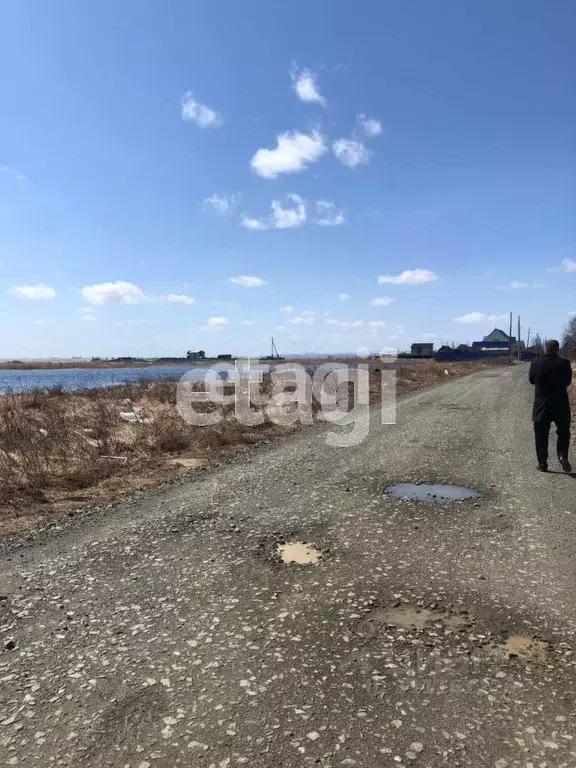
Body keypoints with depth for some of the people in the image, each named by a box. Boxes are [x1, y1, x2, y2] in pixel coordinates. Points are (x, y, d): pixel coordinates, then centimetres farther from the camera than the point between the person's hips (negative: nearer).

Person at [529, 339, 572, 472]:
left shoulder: (536, 362, -6)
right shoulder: (564, 363, -8)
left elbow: (531, 380, 5)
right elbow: (568, 382, 2)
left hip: (541, 404, 1)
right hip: (560, 404, 0)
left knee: (541, 436, 8)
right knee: (563, 432, 17)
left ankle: (542, 463, 9)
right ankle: (562, 455, -1)